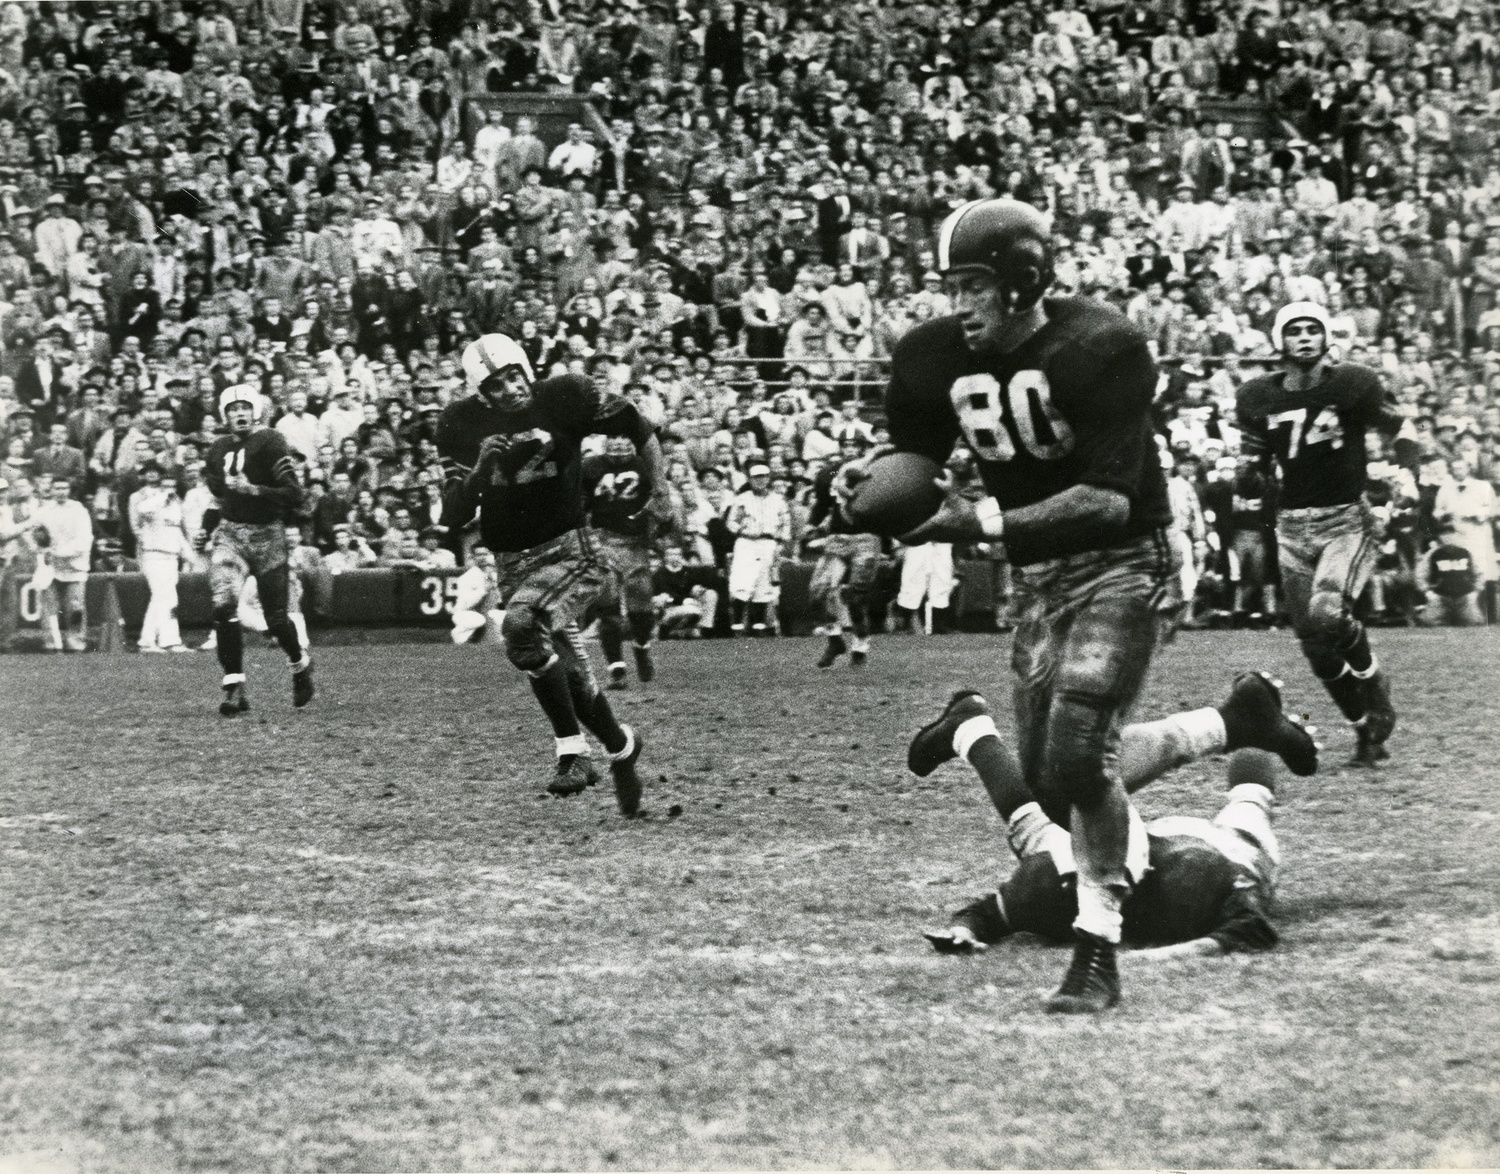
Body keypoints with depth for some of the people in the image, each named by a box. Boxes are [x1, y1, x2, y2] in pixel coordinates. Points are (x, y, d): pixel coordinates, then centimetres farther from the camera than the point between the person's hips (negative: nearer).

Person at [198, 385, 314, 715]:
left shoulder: (271, 444, -8)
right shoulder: (218, 451, 12)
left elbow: (293, 494, -15)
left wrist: (251, 490, -23)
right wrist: (207, 529, 14)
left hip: (267, 535, -4)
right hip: (229, 533, 4)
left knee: (276, 619, 1)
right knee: (223, 606, -18)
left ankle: (300, 662, 34)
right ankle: (234, 686, -13)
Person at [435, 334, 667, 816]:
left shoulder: (563, 398, -10)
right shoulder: (463, 425, -3)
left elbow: (637, 427, 5)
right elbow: (453, 518, -4)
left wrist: (659, 491, 8)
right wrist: (480, 470, -20)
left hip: (571, 551, -4)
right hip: (514, 564, 4)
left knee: (520, 626, -29)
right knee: (572, 676, 7)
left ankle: (574, 751, -21)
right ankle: (621, 747, 33)